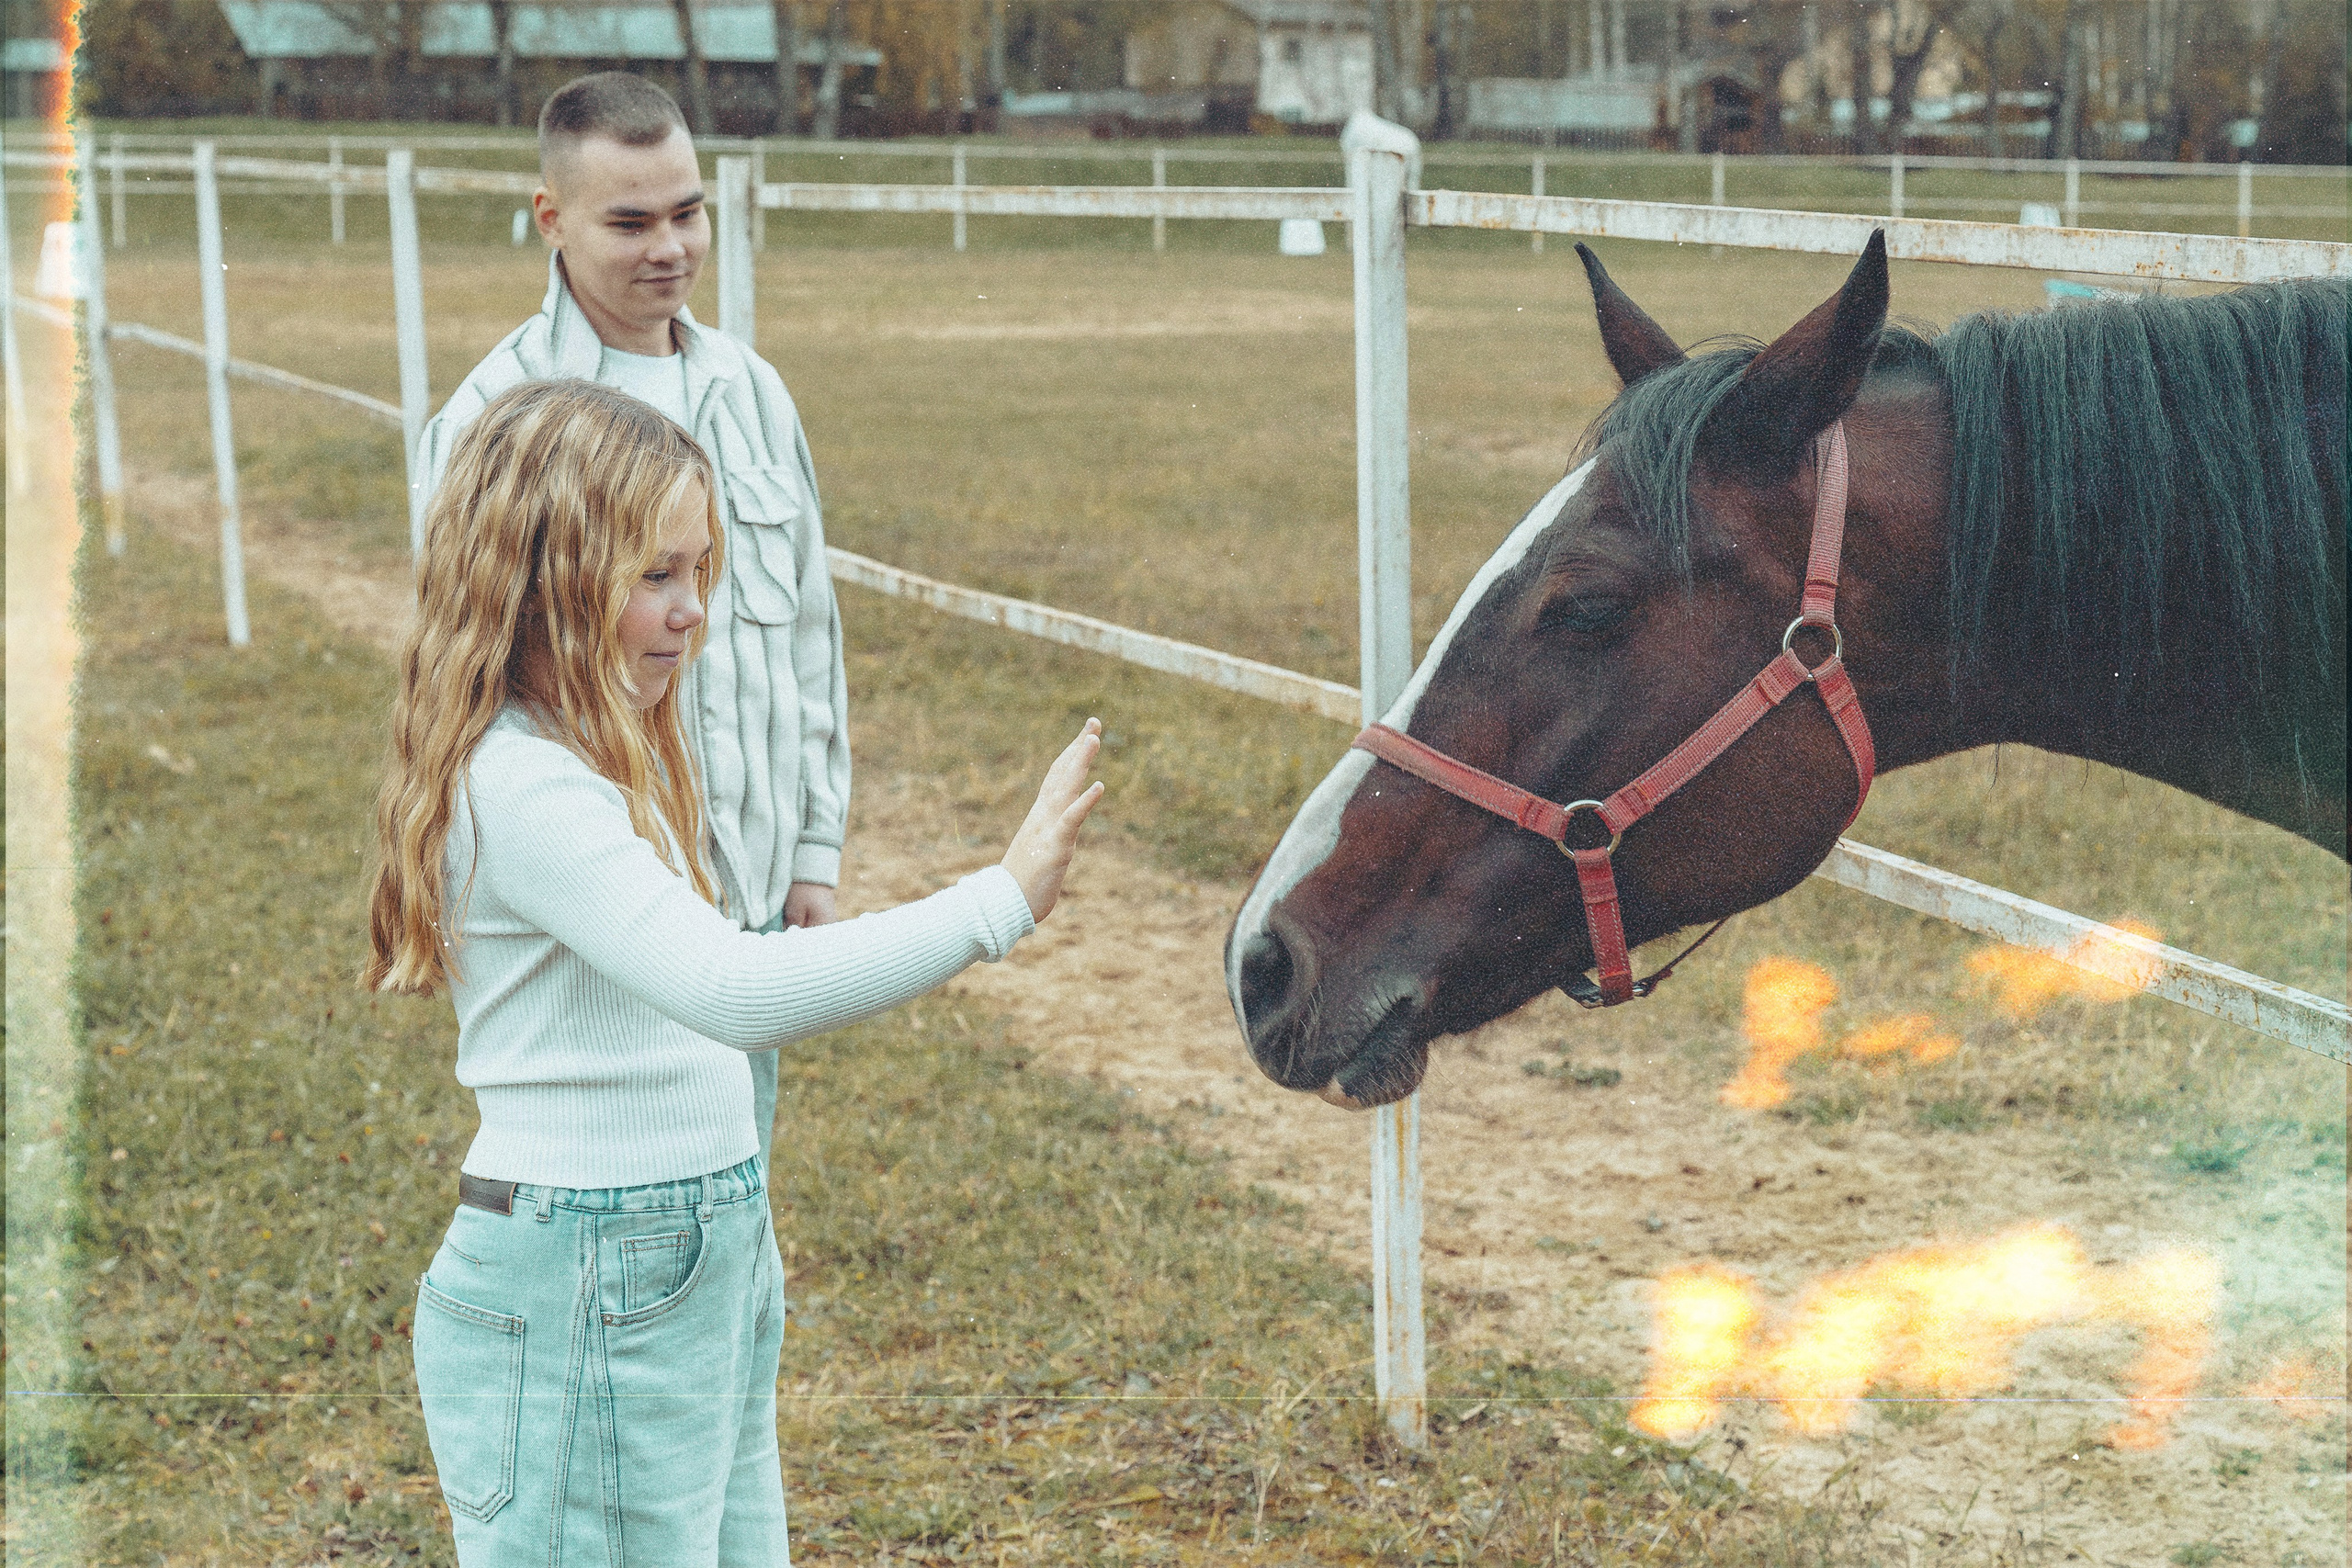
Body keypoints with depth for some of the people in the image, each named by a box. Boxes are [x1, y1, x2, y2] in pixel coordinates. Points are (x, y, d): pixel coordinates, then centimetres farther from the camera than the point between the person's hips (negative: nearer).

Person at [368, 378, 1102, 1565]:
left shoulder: (605, 755, 11)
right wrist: (1002, 901, -36)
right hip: (583, 1304, -10)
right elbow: (735, 990, -34)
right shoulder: (519, 788, -22)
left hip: (703, 1273, 10)